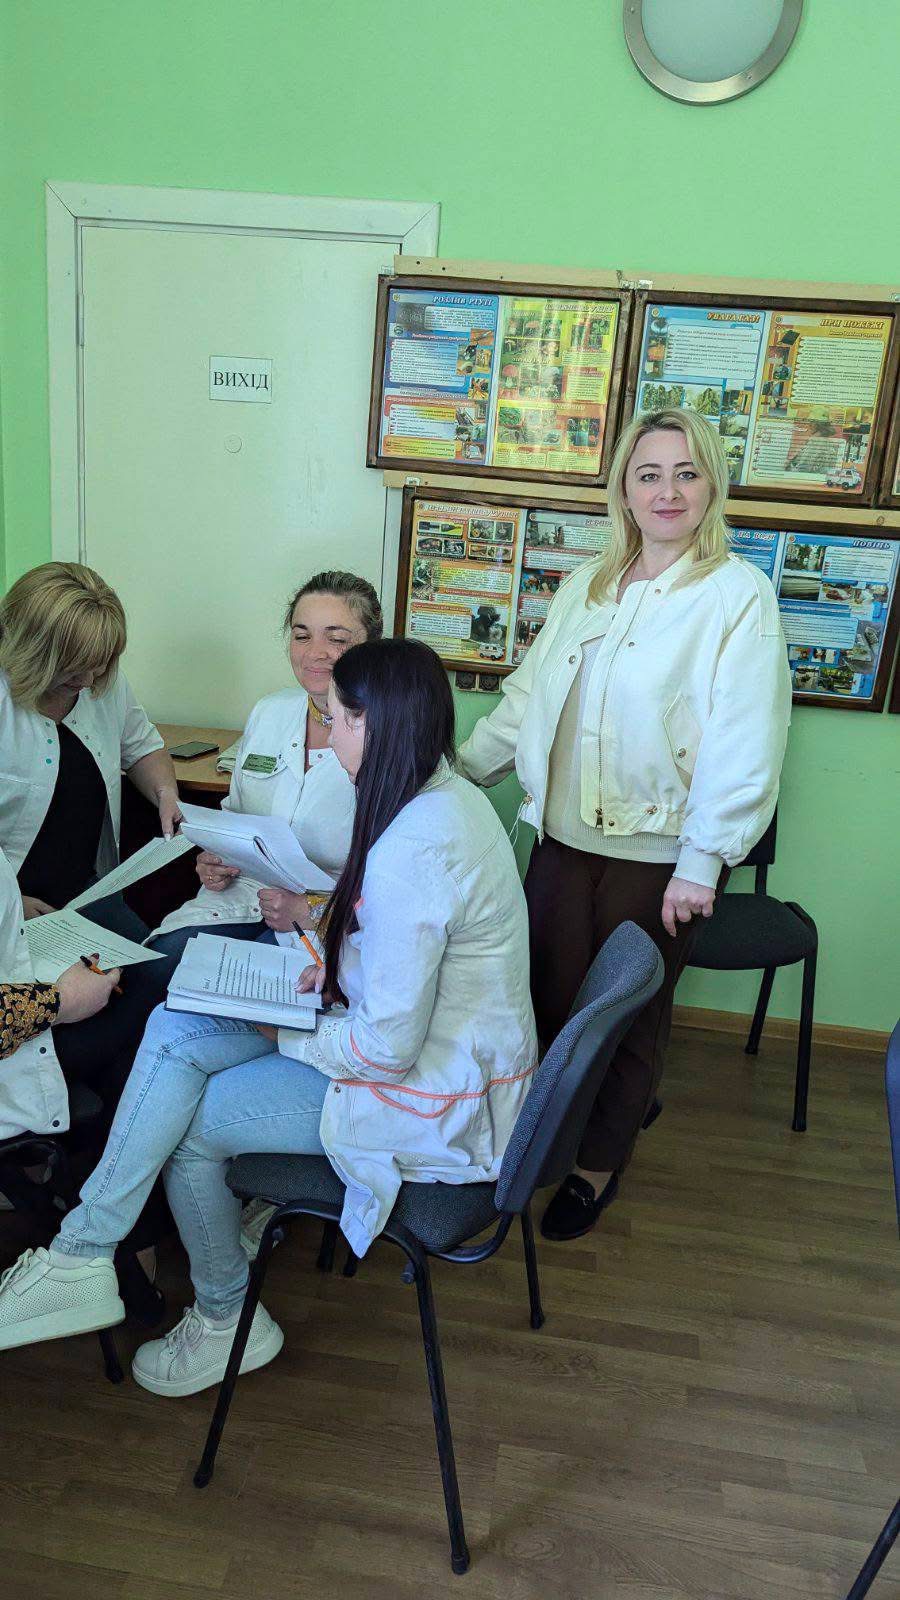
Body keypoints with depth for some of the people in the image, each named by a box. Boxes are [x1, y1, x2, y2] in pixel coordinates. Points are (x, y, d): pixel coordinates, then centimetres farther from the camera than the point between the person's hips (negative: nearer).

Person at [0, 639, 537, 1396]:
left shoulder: (411, 850, -31)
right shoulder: (447, 791, 2)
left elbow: (390, 1043, -26)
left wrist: (287, 1037, -9)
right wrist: (335, 968, 3)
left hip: (433, 1102, -9)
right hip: (436, 1039, 9)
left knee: (188, 1124, 0)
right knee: (175, 1030, -4)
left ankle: (226, 1321, 25)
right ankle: (83, 1256, 3)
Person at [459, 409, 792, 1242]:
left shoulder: (738, 594, -8)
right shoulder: (585, 585, 10)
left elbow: (745, 744, -14)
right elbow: (526, 697, 12)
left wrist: (702, 862, -17)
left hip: (658, 853, -4)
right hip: (563, 835, 4)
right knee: (550, 998, 11)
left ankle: (600, 1163, 35)